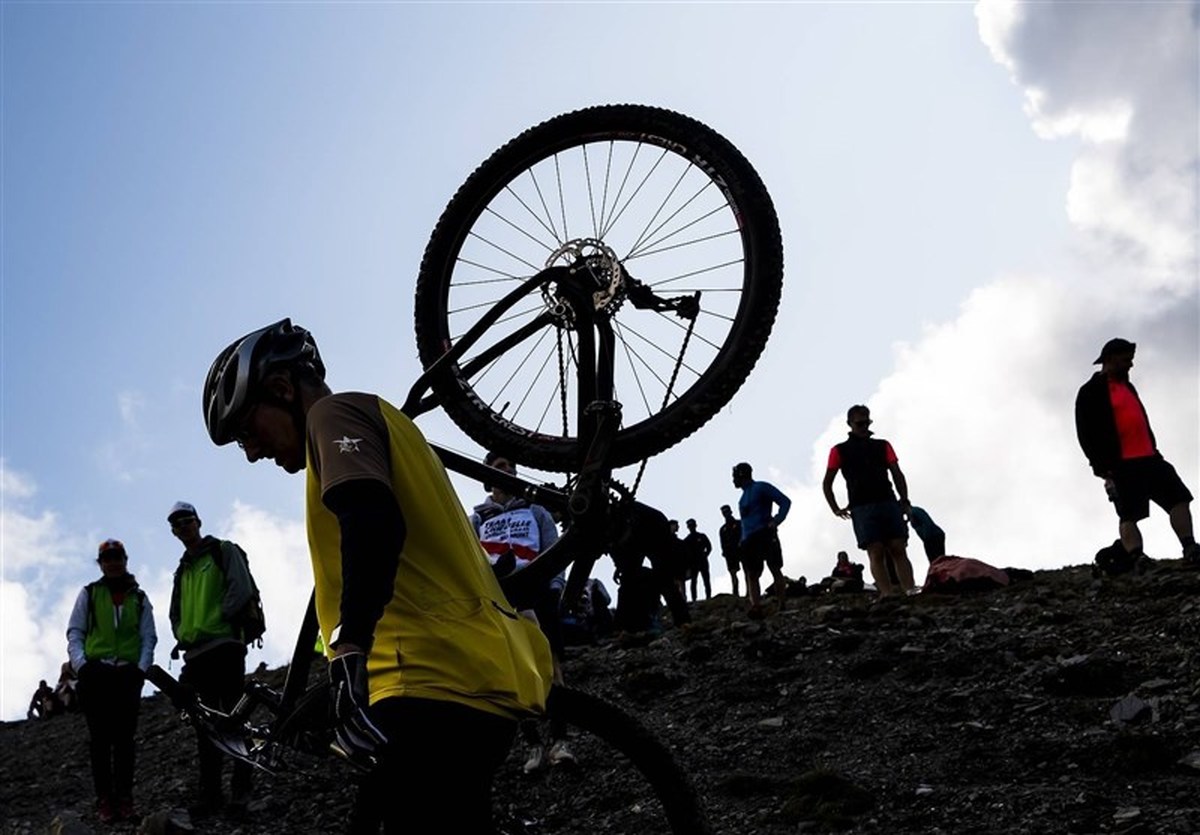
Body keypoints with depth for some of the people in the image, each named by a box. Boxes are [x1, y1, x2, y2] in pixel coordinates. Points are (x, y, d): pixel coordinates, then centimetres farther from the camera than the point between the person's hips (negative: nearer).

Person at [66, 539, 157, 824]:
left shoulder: (138, 597, 13)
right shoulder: (89, 593, 9)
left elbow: (148, 637, 11)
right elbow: (75, 633, 6)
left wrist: (142, 668, -4)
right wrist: (80, 664, -9)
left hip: (128, 673, 1)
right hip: (95, 672, -1)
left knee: (125, 737, -1)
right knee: (100, 737, -3)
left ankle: (125, 798, -1)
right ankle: (105, 800, -3)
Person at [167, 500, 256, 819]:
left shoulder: (224, 551, 5)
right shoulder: (182, 569, 24)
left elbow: (241, 590, -8)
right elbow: (175, 612, 30)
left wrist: (216, 622, -11)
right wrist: (181, 635, 10)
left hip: (224, 645, -7)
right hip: (195, 652, 7)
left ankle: (240, 791, -8)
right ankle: (210, 793, 9)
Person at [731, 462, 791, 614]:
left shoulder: (761, 488, -1)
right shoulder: (743, 497, 23)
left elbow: (785, 501, -6)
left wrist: (776, 521, -16)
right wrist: (743, 540, 12)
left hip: (765, 535, -8)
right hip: (749, 540, 8)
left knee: (776, 570, -6)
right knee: (751, 575, -4)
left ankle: (783, 606, -6)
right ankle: (756, 607, -10)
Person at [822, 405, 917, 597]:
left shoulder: (882, 446, 18)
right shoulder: (840, 450, 12)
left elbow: (897, 474, 13)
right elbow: (827, 483, 13)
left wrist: (904, 501, 0)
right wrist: (836, 509, 6)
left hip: (889, 503, 2)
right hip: (862, 508, -2)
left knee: (899, 550, -6)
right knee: (876, 553, -11)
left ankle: (910, 593, -12)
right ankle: (887, 595, -20)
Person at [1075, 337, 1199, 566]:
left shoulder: (1127, 386, 23)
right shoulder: (1091, 392, -3)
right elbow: (1086, 434, -9)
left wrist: (1155, 451, 19)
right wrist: (1103, 468, -14)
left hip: (1148, 459, 8)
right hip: (1121, 464, -8)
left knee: (1179, 498, 0)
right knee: (1129, 515, -11)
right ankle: (1139, 562, -18)